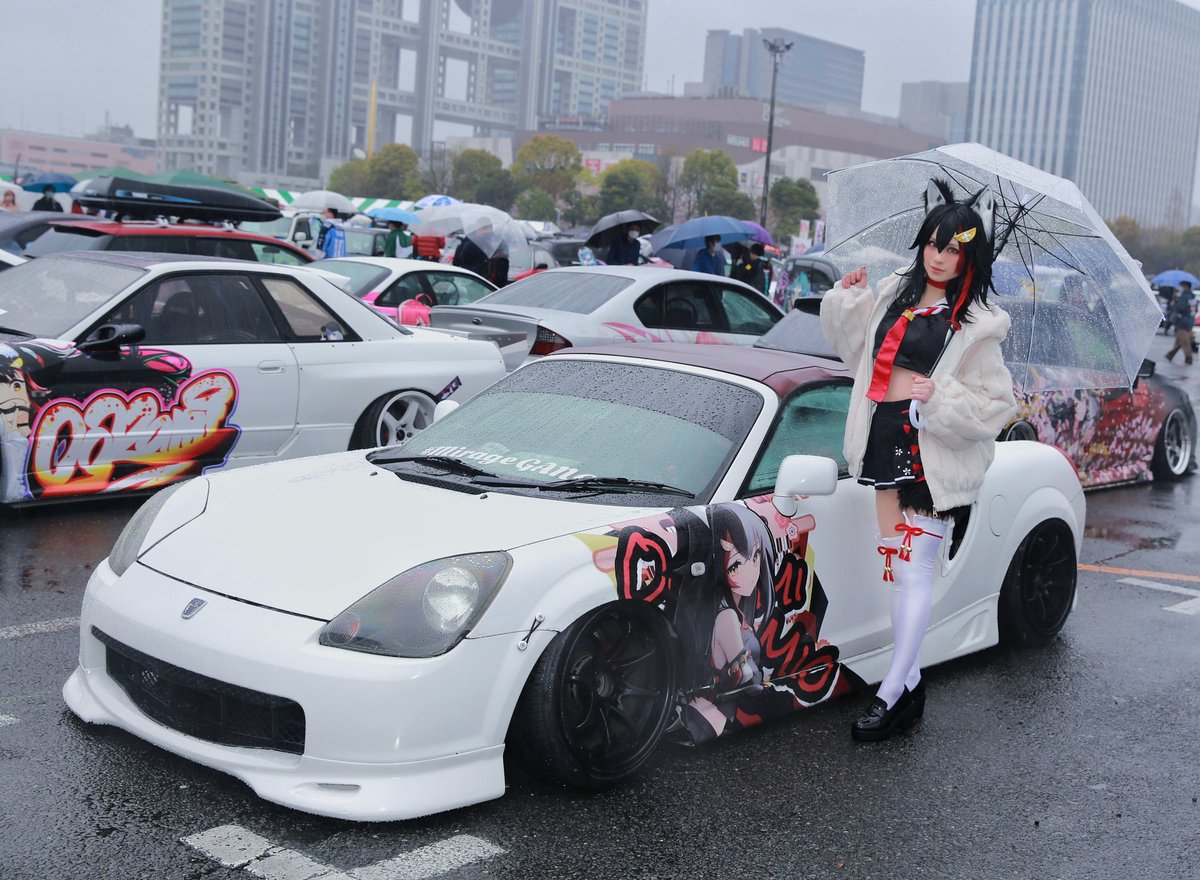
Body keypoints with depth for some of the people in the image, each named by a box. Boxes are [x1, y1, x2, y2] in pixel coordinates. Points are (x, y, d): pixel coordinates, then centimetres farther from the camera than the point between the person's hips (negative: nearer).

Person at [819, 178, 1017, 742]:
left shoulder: (977, 325, -6)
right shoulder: (895, 294, 11)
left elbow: (995, 405, -7)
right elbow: (856, 346, 26)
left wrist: (941, 397, -21)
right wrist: (847, 298, 11)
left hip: (933, 452, -6)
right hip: (885, 442, 7)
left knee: (914, 568, -6)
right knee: (895, 563, 9)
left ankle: (891, 693, -2)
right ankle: (911, 682, 19)